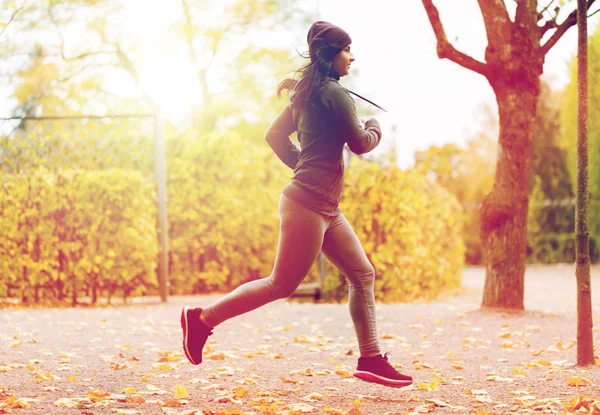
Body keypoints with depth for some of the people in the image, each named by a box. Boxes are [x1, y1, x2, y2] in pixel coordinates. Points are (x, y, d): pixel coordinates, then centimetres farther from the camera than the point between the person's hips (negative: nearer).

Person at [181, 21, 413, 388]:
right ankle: (203, 319, 5)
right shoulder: (333, 92, -12)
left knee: (363, 275, 7)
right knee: (282, 285, -3)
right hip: (309, 203, -10)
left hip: (325, 207, 10)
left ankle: (371, 359, 8)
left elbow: (275, 134, 20)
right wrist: (375, 128, 12)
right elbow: (360, 143, -9)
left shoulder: (307, 94, 16)